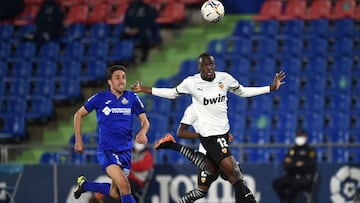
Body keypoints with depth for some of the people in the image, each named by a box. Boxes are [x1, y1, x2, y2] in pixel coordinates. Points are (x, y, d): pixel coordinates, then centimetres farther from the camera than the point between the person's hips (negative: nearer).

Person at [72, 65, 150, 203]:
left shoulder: (132, 98, 2)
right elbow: (79, 115, 8)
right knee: (124, 185, -26)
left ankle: (84, 184, 33)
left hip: (125, 151, 5)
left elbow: (145, 121, 8)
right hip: (106, 151, -5)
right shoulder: (100, 98, -4)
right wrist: (78, 141, 4)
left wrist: (142, 132, -16)